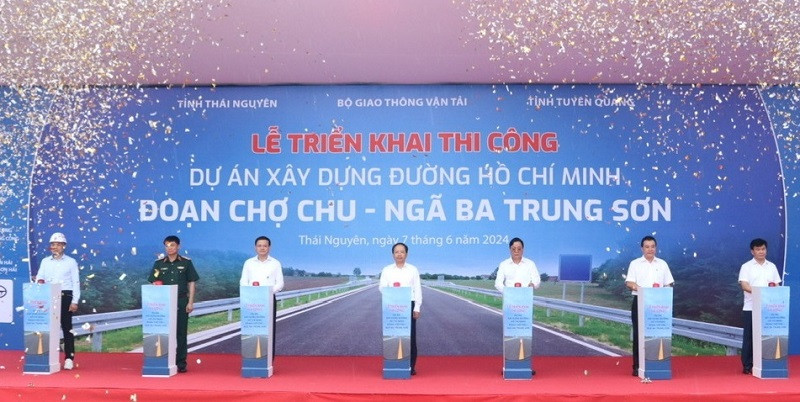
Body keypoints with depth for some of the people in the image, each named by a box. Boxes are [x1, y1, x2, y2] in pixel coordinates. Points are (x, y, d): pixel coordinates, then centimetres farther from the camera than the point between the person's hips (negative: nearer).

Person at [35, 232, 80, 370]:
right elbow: (39, 277, 10)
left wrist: (75, 301, -5)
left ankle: (69, 358, -1)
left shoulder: (71, 262, 4)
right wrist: (40, 281, -16)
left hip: (65, 297, -3)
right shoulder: (45, 261, 14)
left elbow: (76, 283, 2)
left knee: (67, 327, -3)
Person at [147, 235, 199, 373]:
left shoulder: (186, 263, 3)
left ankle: (181, 362, 7)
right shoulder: (159, 263, 7)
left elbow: (191, 283, 4)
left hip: (181, 301, -1)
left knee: (181, 332, 1)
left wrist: (190, 302, -3)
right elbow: (154, 283, 8)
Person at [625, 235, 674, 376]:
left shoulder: (662, 264, 14)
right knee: (638, 333, -3)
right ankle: (637, 366, 0)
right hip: (640, 301, -2)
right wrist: (636, 286, -25)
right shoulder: (635, 263, 6)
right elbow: (629, 282, -3)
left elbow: (669, 283, 12)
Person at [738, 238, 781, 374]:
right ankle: (747, 366, 5)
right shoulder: (746, 267, 0)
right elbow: (744, 285, -10)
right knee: (749, 336, 0)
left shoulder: (772, 266, 13)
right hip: (751, 308, -3)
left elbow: (777, 285, 12)